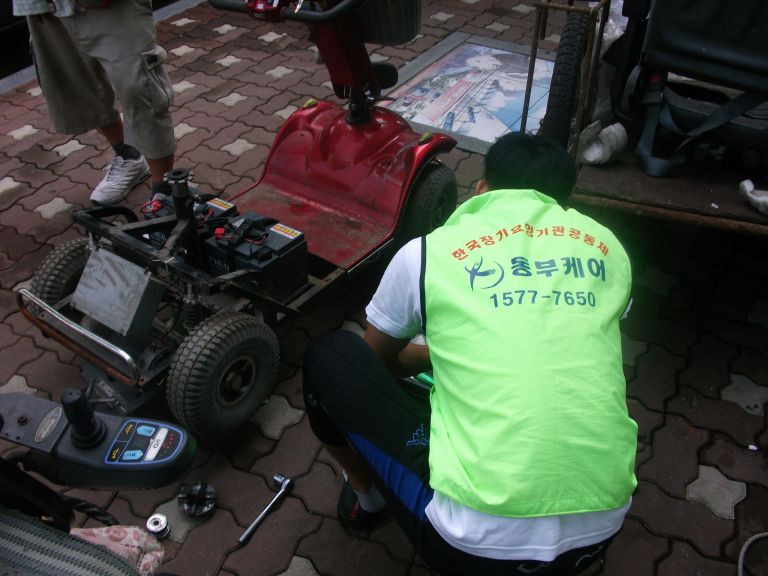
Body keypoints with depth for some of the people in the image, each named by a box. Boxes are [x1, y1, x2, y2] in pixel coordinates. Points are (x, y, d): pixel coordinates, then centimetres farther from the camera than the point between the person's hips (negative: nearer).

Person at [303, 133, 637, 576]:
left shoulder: (428, 251, 0)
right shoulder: (607, 248, 9)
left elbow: (375, 360, 18)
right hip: (600, 531, 5)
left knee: (330, 356, 14)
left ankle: (367, 495, 35)